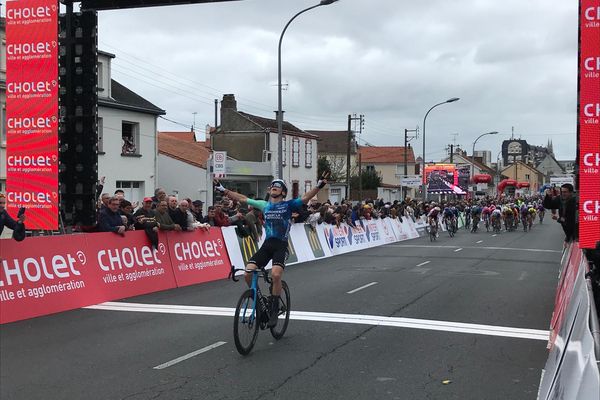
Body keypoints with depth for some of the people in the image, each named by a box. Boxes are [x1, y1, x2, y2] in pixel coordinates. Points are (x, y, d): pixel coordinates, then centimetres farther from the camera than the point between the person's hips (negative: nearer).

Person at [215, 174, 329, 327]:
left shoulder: (288, 205, 2)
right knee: (248, 273, -15)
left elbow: (305, 198, -12)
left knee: (275, 274, -27)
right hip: (267, 244, 4)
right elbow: (243, 199, 17)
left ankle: (274, 310, -8)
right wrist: (223, 190, 17)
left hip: (281, 245, -4)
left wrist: (319, 185, -28)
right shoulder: (264, 205, 13)